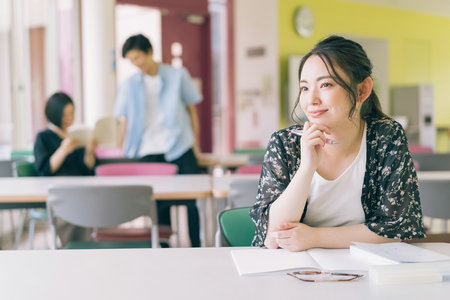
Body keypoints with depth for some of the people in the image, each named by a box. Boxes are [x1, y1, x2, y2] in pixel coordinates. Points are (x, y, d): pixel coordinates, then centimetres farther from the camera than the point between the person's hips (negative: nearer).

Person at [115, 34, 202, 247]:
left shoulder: (178, 76, 5)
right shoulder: (129, 85, 8)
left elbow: (192, 109, 10)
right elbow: (125, 122, 10)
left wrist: (196, 144, 8)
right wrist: (125, 155, 6)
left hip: (180, 147, 0)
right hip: (149, 152, 1)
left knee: (191, 200, -2)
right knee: (159, 204, -1)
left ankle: (196, 249, 8)